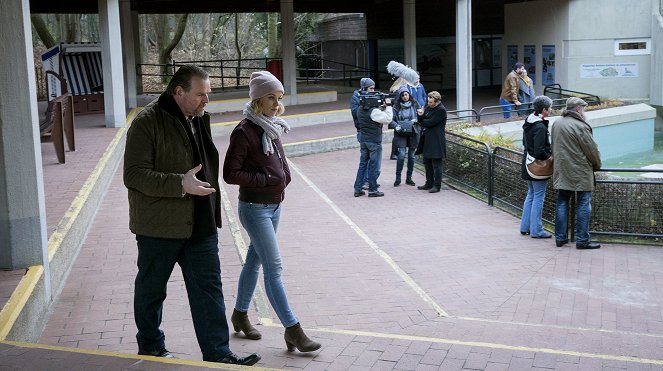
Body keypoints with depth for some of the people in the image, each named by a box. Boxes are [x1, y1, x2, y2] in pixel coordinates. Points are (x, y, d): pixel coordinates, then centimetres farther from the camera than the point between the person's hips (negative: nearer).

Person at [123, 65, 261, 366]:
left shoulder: (199, 119, 10)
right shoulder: (147, 123, -15)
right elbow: (134, 175, -20)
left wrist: (212, 213, 21)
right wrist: (181, 184, -27)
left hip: (200, 226, 7)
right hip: (159, 227, -6)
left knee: (209, 289, 4)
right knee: (151, 290, 11)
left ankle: (218, 354, 9)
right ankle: (151, 348, 30)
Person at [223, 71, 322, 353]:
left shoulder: (273, 128, 7)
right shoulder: (245, 131, -16)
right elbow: (230, 174, -16)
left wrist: (282, 177, 2)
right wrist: (265, 179, -18)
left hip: (274, 205, 8)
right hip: (254, 208, -8)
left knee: (254, 261, 18)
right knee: (274, 268, -8)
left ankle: (240, 315, 33)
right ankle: (292, 329, -5)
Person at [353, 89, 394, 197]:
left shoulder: (360, 110, 4)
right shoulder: (374, 112, -20)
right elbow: (388, 119, -19)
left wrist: (382, 107, 1)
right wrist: (388, 106, -11)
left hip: (363, 140, 7)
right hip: (374, 142, -7)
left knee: (363, 164, 14)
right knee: (374, 166, 3)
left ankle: (357, 189, 14)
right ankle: (372, 190, 10)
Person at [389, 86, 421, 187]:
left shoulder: (415, 104, 2)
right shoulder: (396, 106, -3)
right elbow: (391, 119, -4)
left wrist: (415, 120, -13)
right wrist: (396, 126, -20)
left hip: (413, 133, 2)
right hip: (401, 133, -2)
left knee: (411, 156, 8)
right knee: (401, 155, -12)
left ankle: (409, 178, 18)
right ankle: (398, 178, -1)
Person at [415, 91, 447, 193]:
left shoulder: (441, 110, -15)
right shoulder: (428, 107, 11)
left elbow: (431, 123, -20)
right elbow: (422, 120, 11)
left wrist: (422, 122, -1)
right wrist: (421, 115, -11)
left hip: (436, 141, -9)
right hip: (427, 139, 9)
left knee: (436, 164, -3)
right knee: (427, 162, 15)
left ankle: (437, 186, 3)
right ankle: (429, 183, 25)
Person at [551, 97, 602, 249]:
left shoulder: (556, 123, 8)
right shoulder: (580, 126, -16)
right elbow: (592, 149, -11)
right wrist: (597, 165, 7)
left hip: (561, 171, 7)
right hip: (580, 173, -7)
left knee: (562, 203, 11)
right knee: (583, 204, 0)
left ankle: (560, 237, 15)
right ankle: (582, 240, 2)